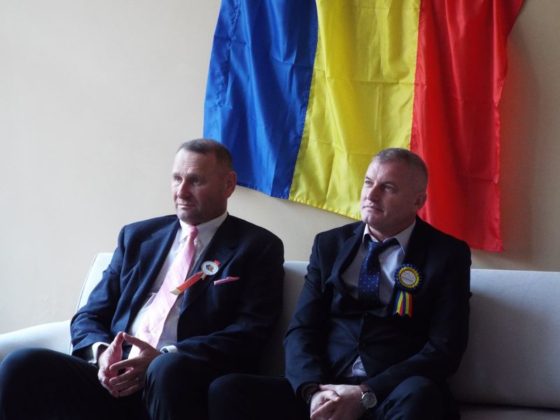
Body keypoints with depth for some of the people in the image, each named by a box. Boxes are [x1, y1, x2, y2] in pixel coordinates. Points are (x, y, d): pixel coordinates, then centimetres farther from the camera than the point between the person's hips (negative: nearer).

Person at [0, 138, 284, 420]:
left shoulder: (257, 247, 8)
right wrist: (101, 352, -6)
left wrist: (163, 358, -16)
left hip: (186, 380, -3)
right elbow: (90, 316, 18)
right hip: (118, 378, 4)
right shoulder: (138, 236, 20)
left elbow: (249, 335, -4)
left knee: (169, 368, -38)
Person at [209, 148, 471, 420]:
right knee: (226, 390, -22)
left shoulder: (448, 254, 4)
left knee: (417, 394, -39)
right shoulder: (330, 244, 14)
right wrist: (313, 390, -13)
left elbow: (444, 350, -5)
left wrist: (366, 395, -16)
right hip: (327, 391, 3)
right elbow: (301, 330, 8)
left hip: (394, 397, -3)